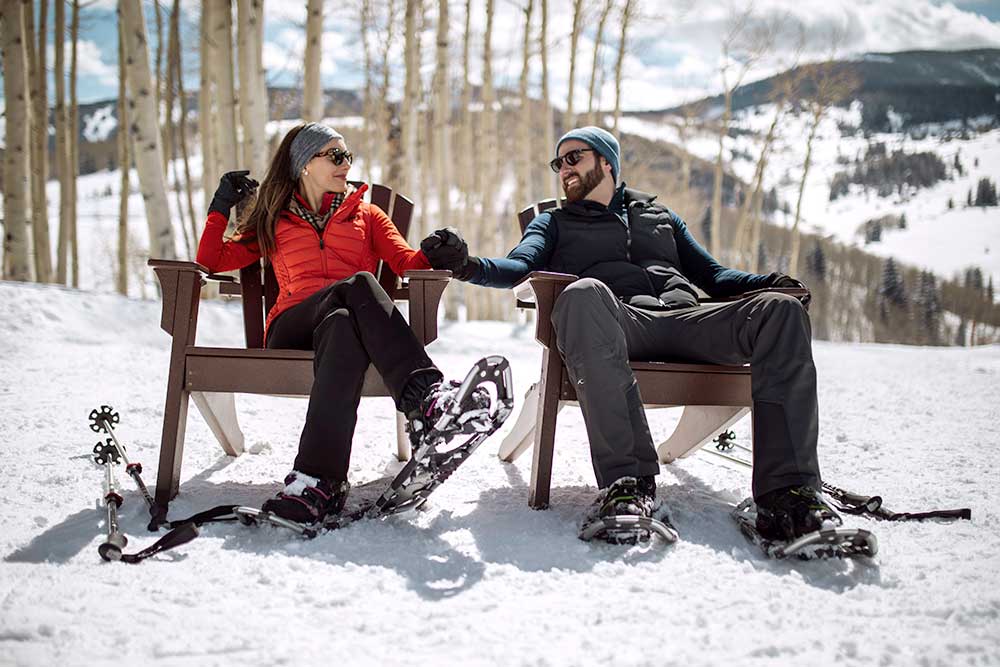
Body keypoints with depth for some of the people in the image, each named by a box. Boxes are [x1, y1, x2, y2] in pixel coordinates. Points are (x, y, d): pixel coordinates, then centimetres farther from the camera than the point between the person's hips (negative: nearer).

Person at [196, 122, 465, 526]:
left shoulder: (366, 215, 28)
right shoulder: (274, 222, 27)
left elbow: (406, 262, 11)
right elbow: (212, 262, 24)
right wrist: (221, 207, 16)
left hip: (350, 322, 1)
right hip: (290, 332, -1)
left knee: (343, 327, -38)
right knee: (357, 285, -34)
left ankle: (317, 478, -53)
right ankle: (425, 396, -52)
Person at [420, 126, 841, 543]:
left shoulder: (659, 215, 36)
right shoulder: (554, 222, 29)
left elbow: (712, 275, 32)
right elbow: (520, 266, 9)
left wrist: (765, 283, 11)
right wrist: (469, 266, -14)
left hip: (684, 317, 3)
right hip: (616, 321, -3)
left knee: (781, 310, -25)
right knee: (584, 294, -40)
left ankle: (787, 490, -35)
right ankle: (627, 480, -47)